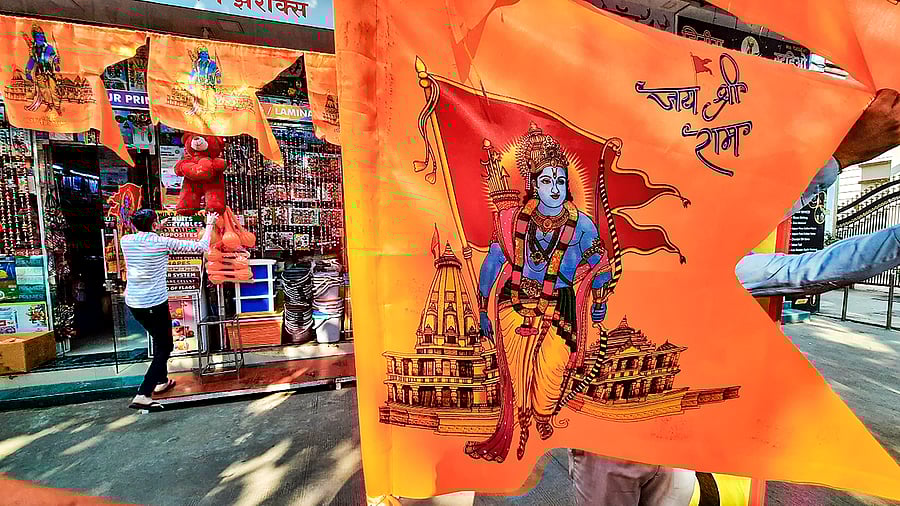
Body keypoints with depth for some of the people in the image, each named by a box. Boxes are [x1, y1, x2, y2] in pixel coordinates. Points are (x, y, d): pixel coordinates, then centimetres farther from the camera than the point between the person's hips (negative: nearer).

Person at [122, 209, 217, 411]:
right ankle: (143, 395, -4)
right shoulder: (163, 242, -15)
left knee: (159, 338, 25)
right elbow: (201, 247, -12)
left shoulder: (126, 240, 0)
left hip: (133, 302, 7)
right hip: (155, 303, -7)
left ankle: (161, 381, 37)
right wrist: (209, 225, 1)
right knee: (165, 347, 6)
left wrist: (156, 228, 31)